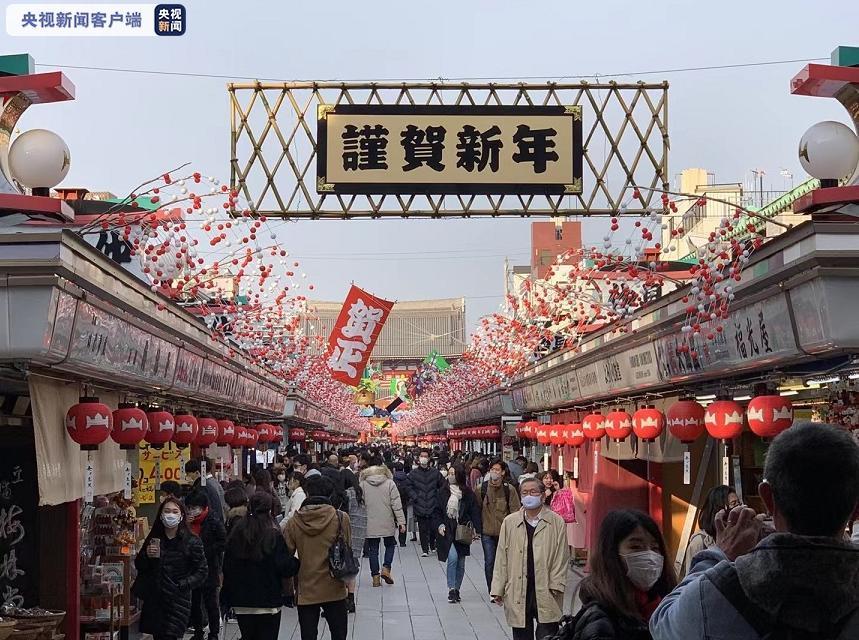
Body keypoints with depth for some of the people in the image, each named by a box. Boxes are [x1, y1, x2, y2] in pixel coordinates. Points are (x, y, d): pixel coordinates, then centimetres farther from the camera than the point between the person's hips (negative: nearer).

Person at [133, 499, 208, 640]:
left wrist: (182, 585, -16)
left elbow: (202, 571, -4)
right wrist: (146, 556, -5)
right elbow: (138, 566, 16)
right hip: (153, 600, 5)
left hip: (178, 601, -5)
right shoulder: (153, 538, 9)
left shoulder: (192, 542, -4)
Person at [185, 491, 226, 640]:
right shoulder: (189, 522, 6)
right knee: (194, 602, 12)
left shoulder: (214, 522, -11)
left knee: (210, 603, 3)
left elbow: (223, 543, -12)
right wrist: (185, 526, -9)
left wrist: (205, 551, -16)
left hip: (209, 568, -5)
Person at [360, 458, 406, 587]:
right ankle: (386, 568, 0)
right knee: (390, 545, 18)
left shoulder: (363, 484, -2)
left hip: (370, 524, 1)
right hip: (387, 523, -1)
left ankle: (376, 576, 7)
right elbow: (396, 504, -7)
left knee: (373, 549, 8)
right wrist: (401, 521, -3)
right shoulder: (389, 483, -6)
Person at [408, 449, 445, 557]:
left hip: (434, 507, 0)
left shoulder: (435, 473, 5)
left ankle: (433, 545, 22)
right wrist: (415, 497, -7)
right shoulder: (413, 473, 3)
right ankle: (425, 550, 8)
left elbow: (442, 486, 12)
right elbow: (409, 487, 5)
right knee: (423, 529, 1)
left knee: (434, 528, -4)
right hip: (420, 506, 0)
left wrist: (438, 497, 2)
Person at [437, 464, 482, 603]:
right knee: (452, 557, -19)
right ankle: (451, 589, -12)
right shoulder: (443, 493, 2)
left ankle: (456, 589, 23)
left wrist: (476, 529, -11)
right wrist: (440, 525, -6)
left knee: (460, 563, 7)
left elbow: (475, 512, -1)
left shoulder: (468, 494, -1)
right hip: (447, 532, -1)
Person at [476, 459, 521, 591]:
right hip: (487, 532, 1)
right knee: (489, 562, 0)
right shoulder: (481, 489, 2)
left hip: (505, 532, -1)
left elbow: (516, 511, -1)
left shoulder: (509, 489, -2)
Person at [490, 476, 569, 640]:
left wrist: (556, 586, -9)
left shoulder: (556, 522, -1)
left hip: (546, 593, -2)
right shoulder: (510, 522, 5)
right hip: (518, 593, 2)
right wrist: (497, 589, 2)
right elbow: (501, 558, 6)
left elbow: (561, 557, -1)